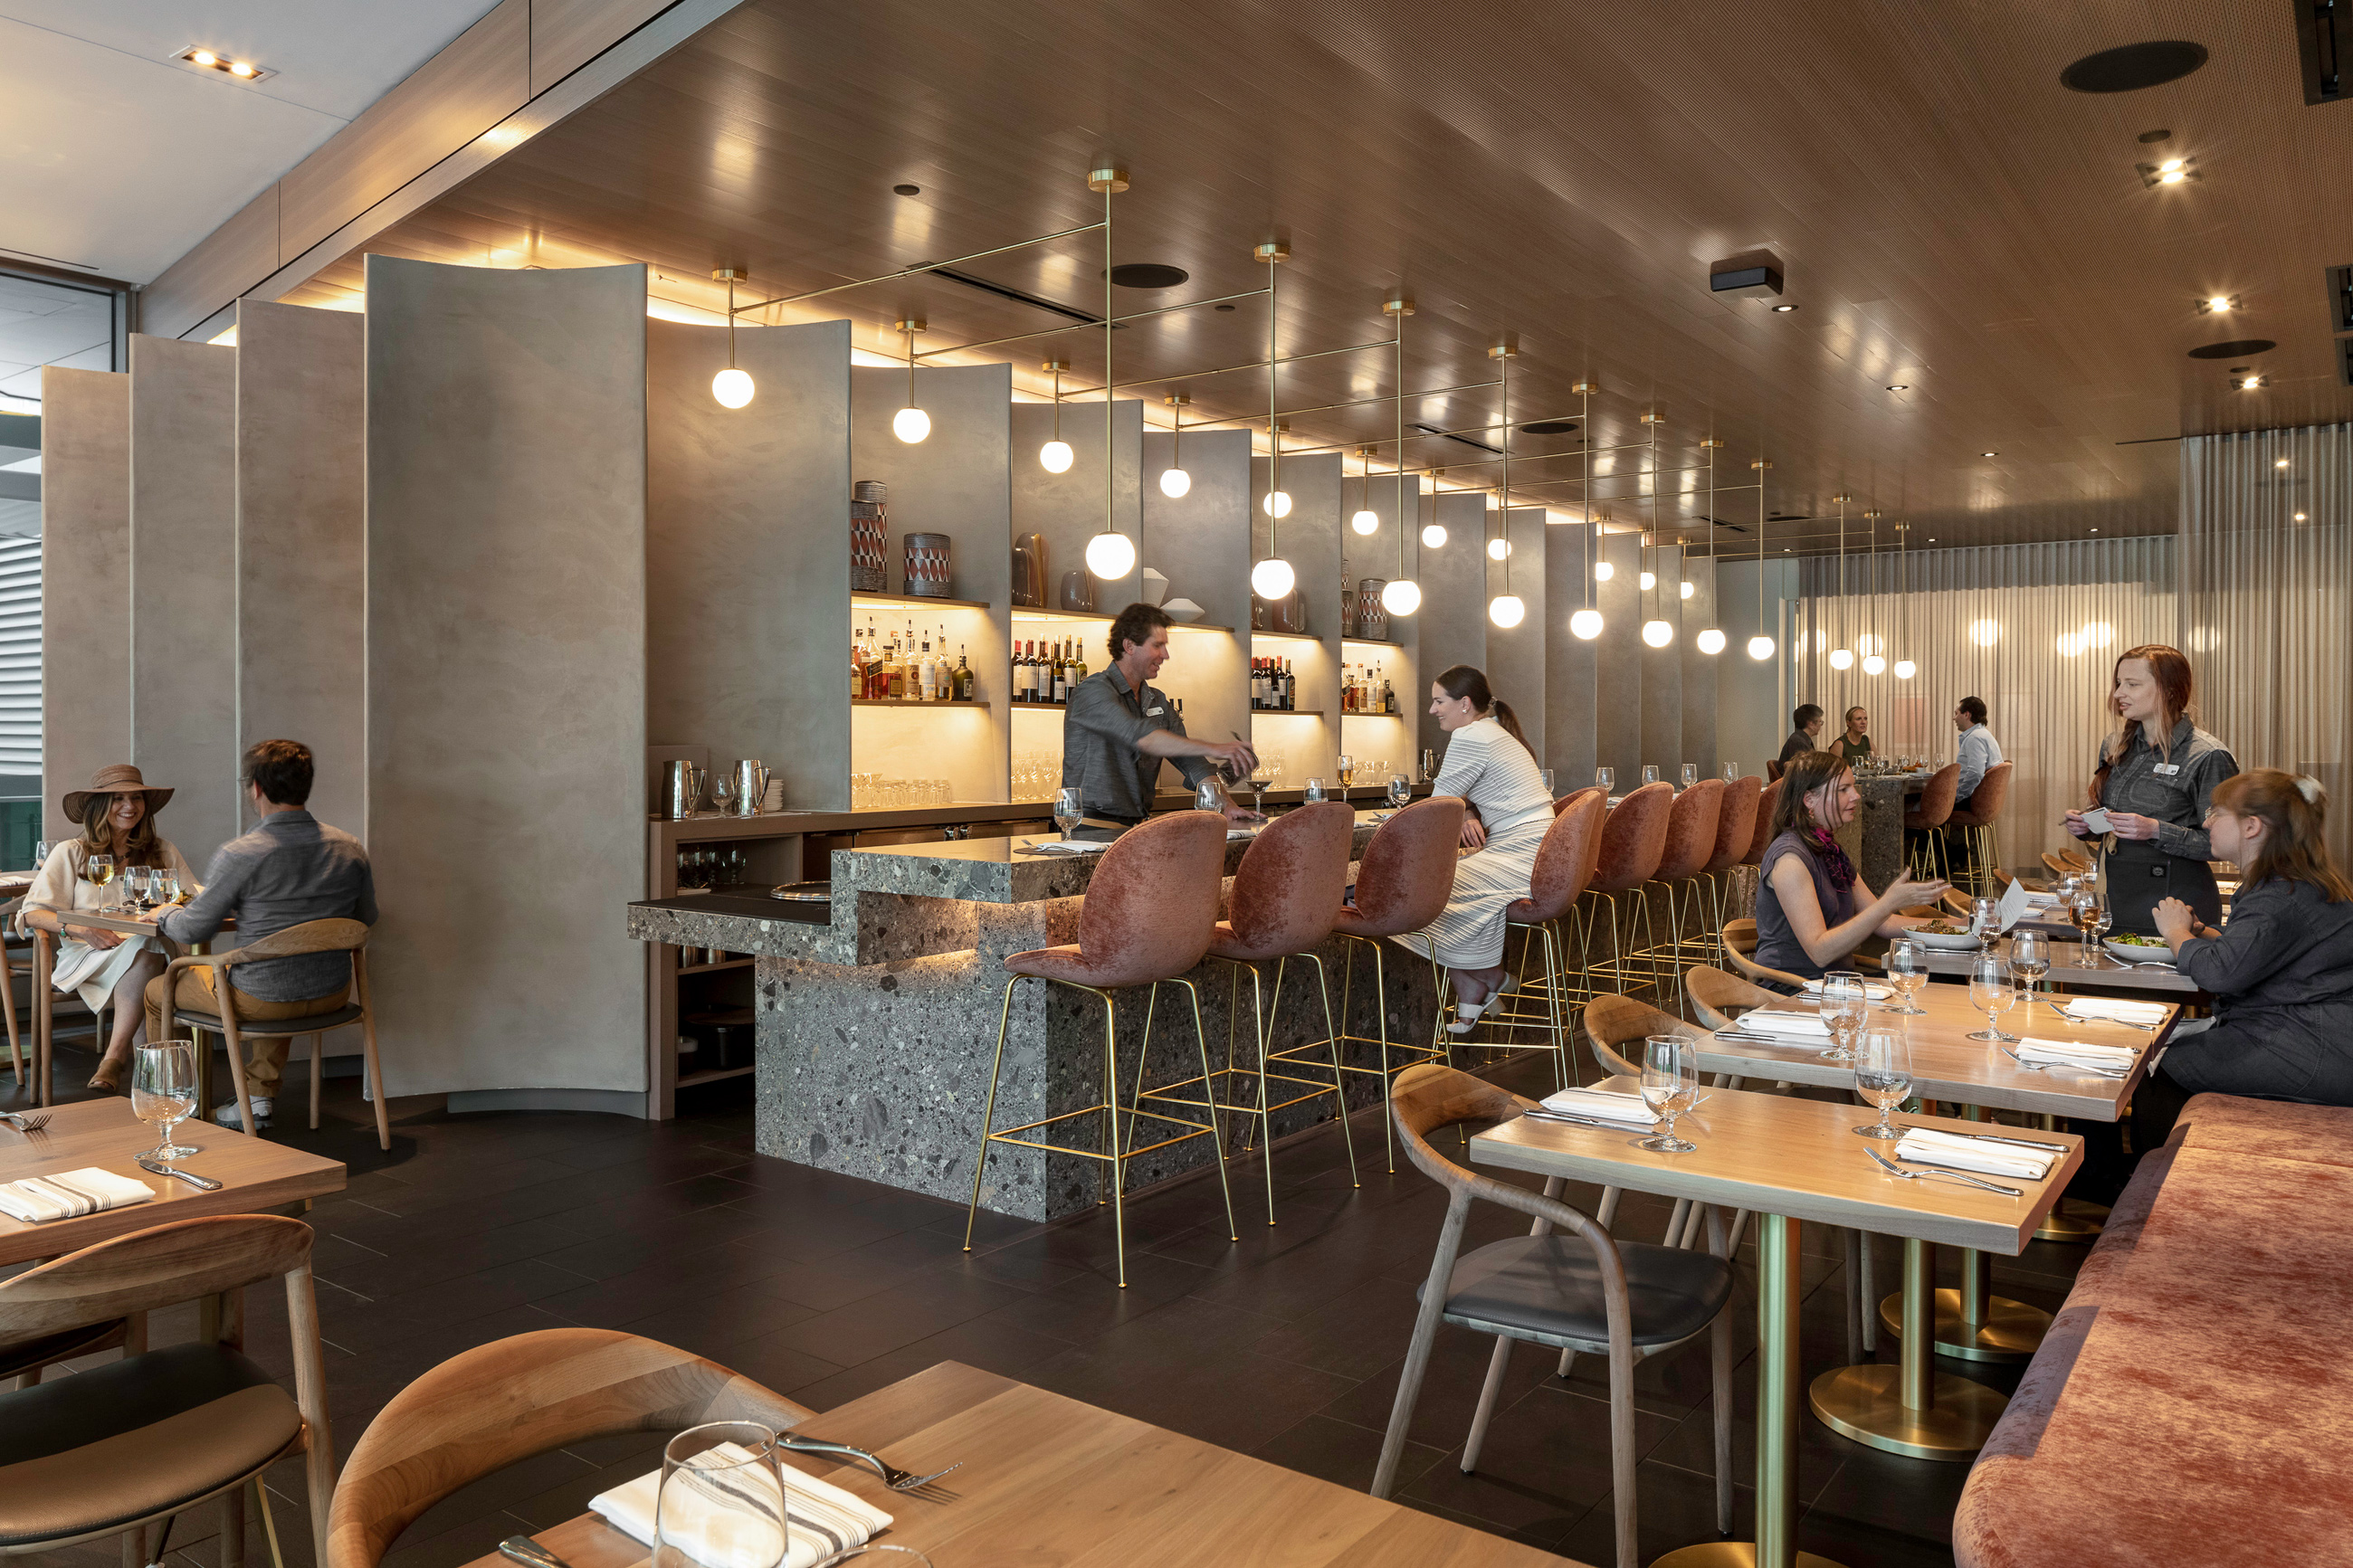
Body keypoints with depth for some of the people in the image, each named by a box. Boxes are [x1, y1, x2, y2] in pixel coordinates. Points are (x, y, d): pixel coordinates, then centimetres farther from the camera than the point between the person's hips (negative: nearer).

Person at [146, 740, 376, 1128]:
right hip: (332, 994, 5)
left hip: (261, 1000, -5)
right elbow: (366, 917, 10)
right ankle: (259, 1094, 36)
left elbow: (193, 929, -8)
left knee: (158, 990, 23)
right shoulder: (349, 847, -5)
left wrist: (164, 916, 15)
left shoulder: (238, 855, -19)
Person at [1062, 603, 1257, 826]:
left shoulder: (1158, 701, 16)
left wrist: (1228, 805, -4)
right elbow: (1140, 737, -24)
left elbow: (1191, 761, 12)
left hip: (1137, 825, 7)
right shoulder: (1093, 690, -9)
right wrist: (1213, 748, -27)